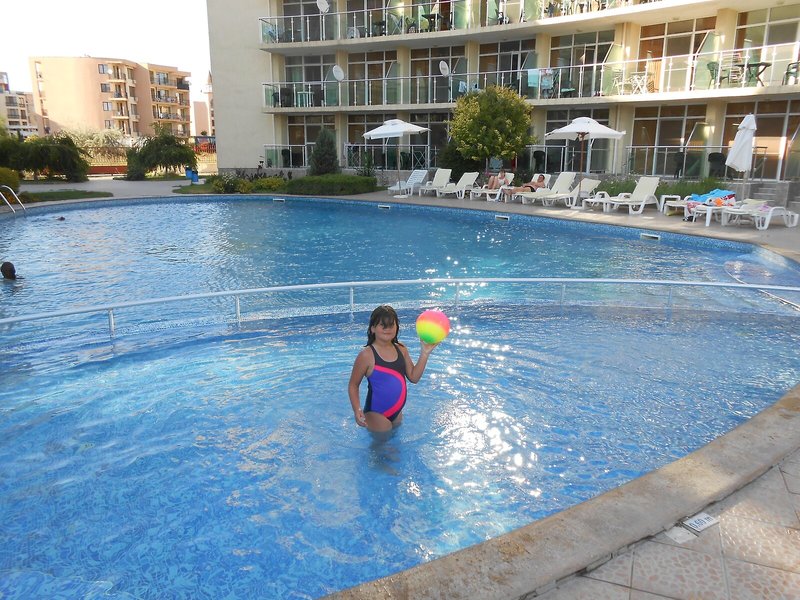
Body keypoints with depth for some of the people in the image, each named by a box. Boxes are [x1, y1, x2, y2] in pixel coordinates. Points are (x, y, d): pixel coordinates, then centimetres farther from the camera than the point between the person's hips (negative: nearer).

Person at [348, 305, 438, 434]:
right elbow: (353, 385, -9)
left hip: (397, 412, 6)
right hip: (376, 415, -6)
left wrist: (425, 353, -7)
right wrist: (357, 410, -22)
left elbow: (414, 377, 2)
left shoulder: (401, 349, 1)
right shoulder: (367, 355, -17)